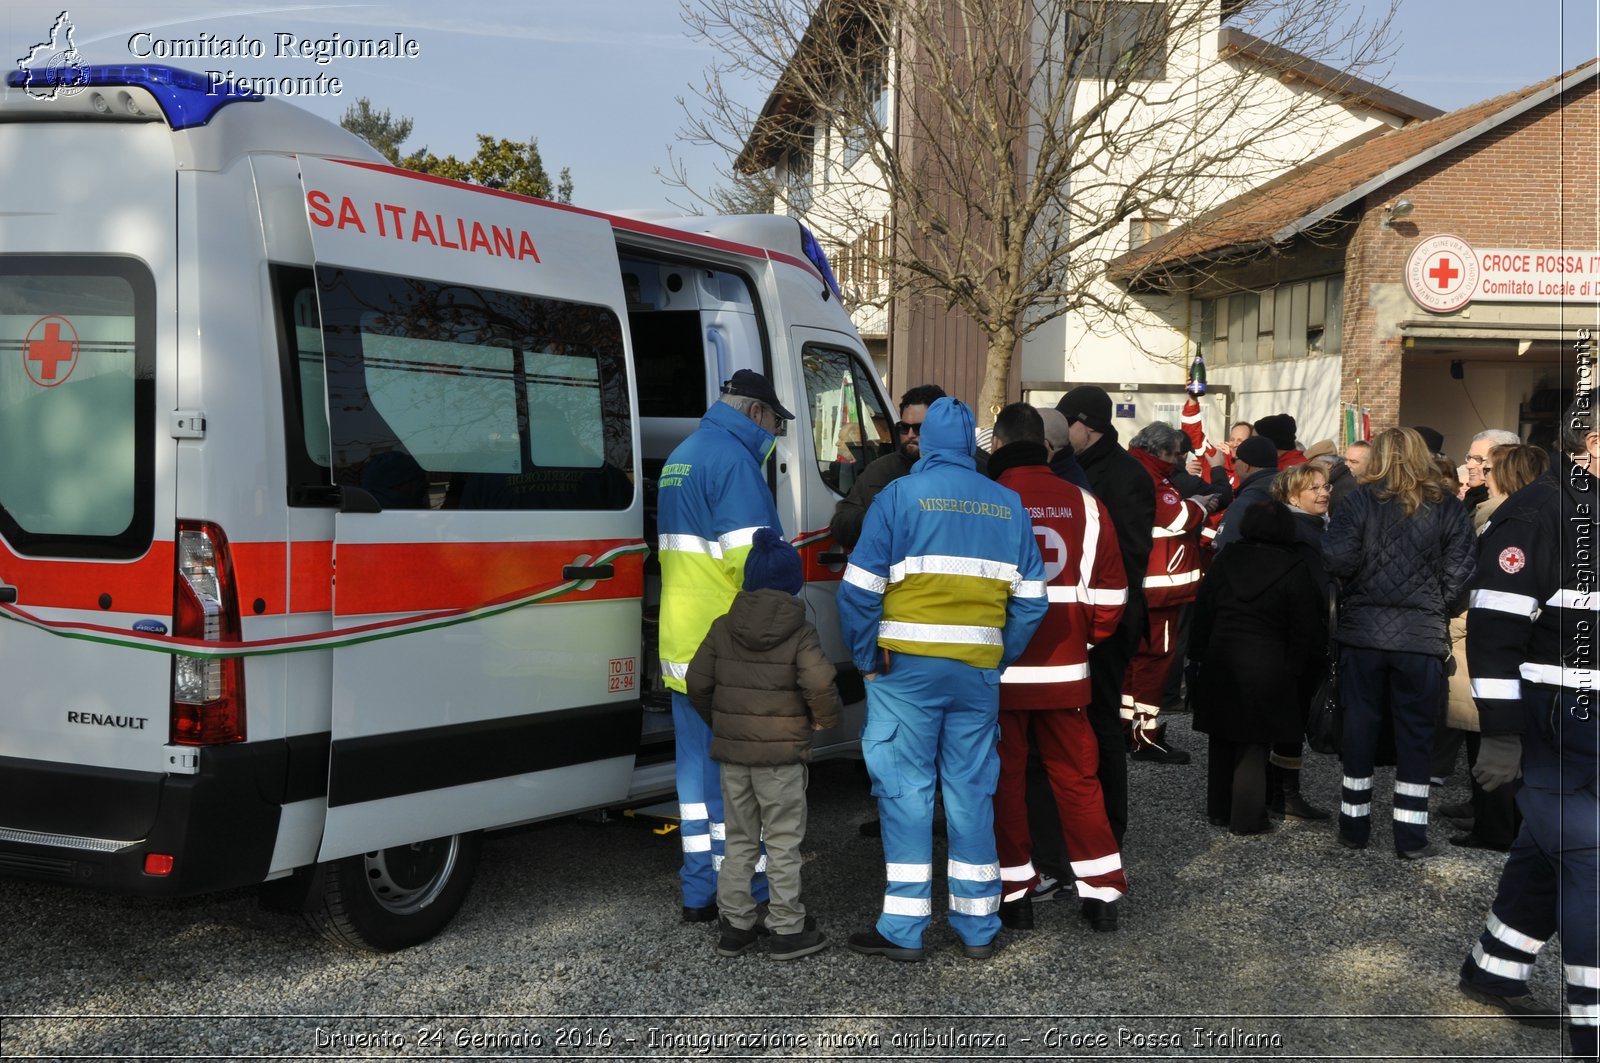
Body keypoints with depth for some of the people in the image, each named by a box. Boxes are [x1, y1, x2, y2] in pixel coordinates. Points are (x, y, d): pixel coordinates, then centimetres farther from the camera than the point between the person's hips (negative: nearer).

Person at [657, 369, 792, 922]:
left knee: (698, 768, 13)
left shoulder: (681, 457, 17)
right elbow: (752, 561, -21)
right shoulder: (735, 461, -14)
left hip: (681, 646, 9)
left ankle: (700, 894, 19)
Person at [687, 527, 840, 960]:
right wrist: (825, 718, 1)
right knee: (783, 843, 4)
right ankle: (787, 929, 9)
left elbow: (697, 682, 5)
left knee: (739, 840, 15)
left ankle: (735, 924, 20)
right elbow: (820, 685, -19)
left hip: (732, 751, 4)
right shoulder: (800, 634, -10)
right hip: (781, 753, -4)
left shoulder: (723, 628, 2)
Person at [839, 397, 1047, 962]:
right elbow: (1030, 597, 8)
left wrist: (865, 658, 1)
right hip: (978, 670, 4)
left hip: (906, 667, -4)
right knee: (972, 792, 10)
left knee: (906, 789, 1)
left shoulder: (900, 495, -4)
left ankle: (904, 928, 3)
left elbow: (860, 590, -8)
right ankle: (978, 926, 17)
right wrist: (1001, 658, 13)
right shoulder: (1008, 505, 9)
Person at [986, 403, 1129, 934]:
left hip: (997, 671, -3)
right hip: (1065, 671, 3)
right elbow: (1109, 595, 4)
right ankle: (1102, 890, 15)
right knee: (1076, 777, 13)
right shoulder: (1085, 506, 1)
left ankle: (1015, 891, 14)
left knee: (1005, 780, 9)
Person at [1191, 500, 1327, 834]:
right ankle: (1247, 818, 5)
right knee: (1253, 744, 2)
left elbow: (1203, 610, 7)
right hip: (1267, 666, -4)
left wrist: (1199, 654, 13)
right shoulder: (1294, 569, -8)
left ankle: (1218, 809, 23)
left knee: (1222, 740, 14)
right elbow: (1305, 627, -6)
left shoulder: (1225, 560, 3)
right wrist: (1295, 669, 2)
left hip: (1221, 661, 4)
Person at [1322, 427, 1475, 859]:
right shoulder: (1448, 507, 0)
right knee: (1416, 732, 7)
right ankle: (1411, 837, 9)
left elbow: (1337, 560, -10)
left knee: (1360, 724, 10)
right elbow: (1458, 573, -5)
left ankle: (1354, 826, 17)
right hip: (1422, 638, 0)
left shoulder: (1360, 501, -3)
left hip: (1364, 632, 0)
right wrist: (1436, 607, 11)